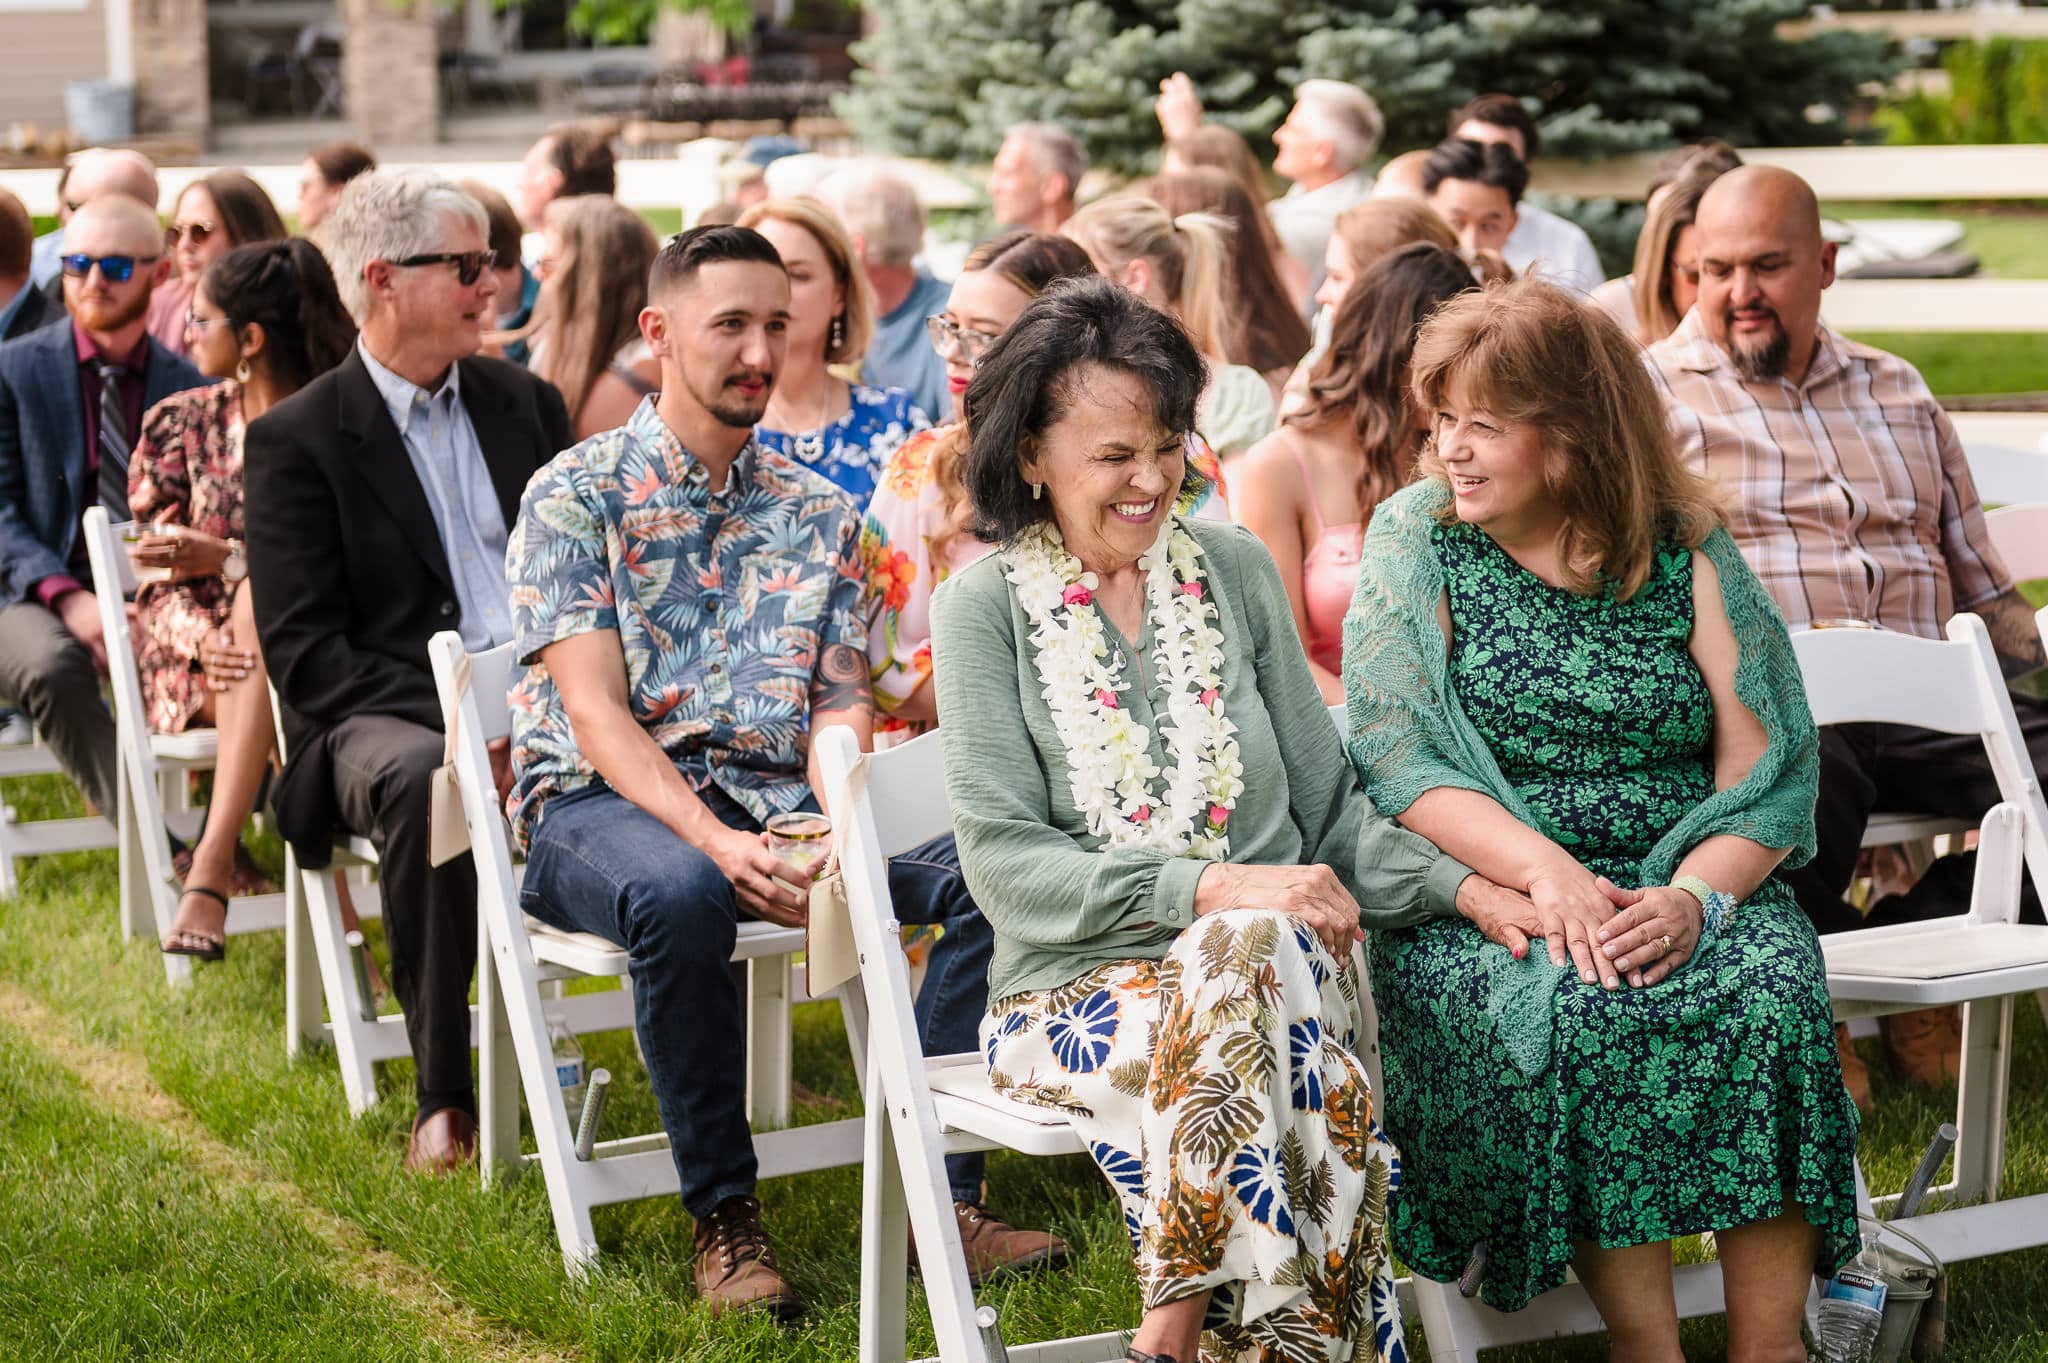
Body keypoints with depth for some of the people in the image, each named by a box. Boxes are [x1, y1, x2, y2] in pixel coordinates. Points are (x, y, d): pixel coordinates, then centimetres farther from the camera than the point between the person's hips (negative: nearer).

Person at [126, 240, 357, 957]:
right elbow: (158, 566, 6)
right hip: (195, 645, 1)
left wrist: (226, 559, -18)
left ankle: (212, 864, -45)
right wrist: (204, 639, -17)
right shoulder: (180, 422, 13)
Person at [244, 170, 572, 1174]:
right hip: (381, 715, -4)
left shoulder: (525, 403, 17)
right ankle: (442, 1091, -27)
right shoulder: (294, 440, 1)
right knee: (421, 781, -39)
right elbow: (302, 654, -7)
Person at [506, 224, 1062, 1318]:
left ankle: (933, 1188, -19)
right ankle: (724, 1218, -23)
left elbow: (841, 702, 8)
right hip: (598, 805, -4)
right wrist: (713, 839, -25)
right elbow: (593, 706, -10)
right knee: (680, 894, -40)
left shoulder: (818, 513, 14)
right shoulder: (576, 493, 0)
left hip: (777, 806, 4)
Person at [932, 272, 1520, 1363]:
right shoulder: (986, 609, 2)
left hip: (1277, 951, 2)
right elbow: (1004, 861, -7)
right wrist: (1212, 886, -19)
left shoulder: (1234, 572, 12)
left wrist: (1466, 886, -2)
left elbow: (1326, 803, 15)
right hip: (1080, 986, -2)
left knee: (1257, 949, -34)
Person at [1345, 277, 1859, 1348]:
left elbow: (1769, 763, 1)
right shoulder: (1416, 539, 5)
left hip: (1689, 880, 2)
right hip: (1485, 898, -1)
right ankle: (1642, 1340, -21)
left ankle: (1769, 1345, -20)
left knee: (1775, 990, -28)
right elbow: (1397, 759, -5)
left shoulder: (1685, 550, 6)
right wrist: (1546, 871, -20)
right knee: (1576, 1013, -33)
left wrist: (1696, 896, -19)